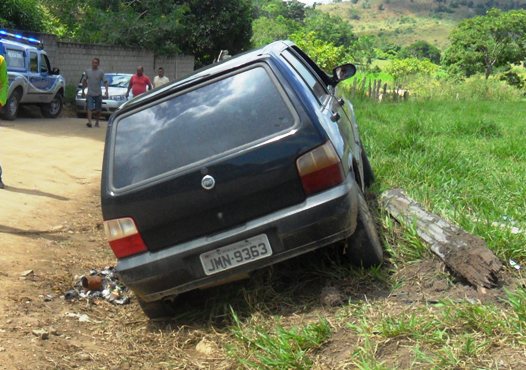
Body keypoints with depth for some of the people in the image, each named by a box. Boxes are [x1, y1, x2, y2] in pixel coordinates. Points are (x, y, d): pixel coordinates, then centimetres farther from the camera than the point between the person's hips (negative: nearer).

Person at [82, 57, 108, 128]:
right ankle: (89, 122, -22)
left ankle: (97, 122, 23)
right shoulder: (87, 71, 6)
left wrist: (106, 91, -17)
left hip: (98, 94, 0)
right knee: (90, 108, -13)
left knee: (98, 109, 8)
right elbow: (84, 81, 15)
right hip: (90, 93, 0)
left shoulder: (101, 72, 0)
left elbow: (105, 82, -4)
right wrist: (83, 91, 15)